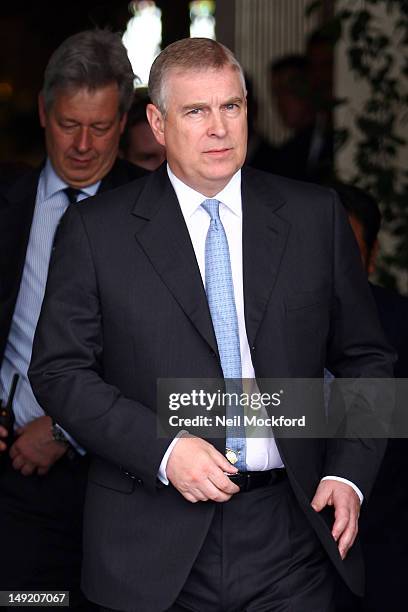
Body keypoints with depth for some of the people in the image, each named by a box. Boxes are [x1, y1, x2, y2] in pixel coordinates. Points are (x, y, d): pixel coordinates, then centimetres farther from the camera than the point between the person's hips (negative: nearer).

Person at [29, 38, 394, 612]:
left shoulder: (316, 215, 6)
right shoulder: (95, 230, 1)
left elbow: (364, 357, 10)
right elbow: (59, 371, -1)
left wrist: (348, 475, -3)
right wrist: (163, 448, -14)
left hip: (290, 532, 1)